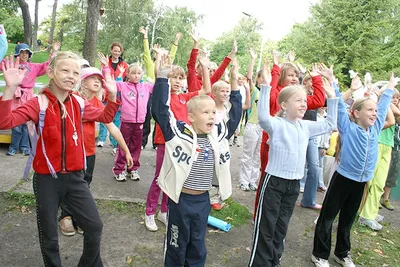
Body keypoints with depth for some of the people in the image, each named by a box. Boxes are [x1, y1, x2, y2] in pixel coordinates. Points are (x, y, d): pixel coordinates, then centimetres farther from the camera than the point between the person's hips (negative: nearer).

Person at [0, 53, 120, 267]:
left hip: (75, 176, 4)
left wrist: (112, 94, 0)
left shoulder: (79, 103, 2)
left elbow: (106, 117, 15)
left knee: (95, 226, 8)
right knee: (49, 235, 12)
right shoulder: (38, 103, -11)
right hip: (47, 179, -3)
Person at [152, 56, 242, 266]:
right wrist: (162, 77, -26)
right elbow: (159, 111, -23)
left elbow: (234, 118, 11)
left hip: (203, 200, 5)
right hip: (181, 199, -5)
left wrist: (235, 90, 6)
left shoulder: (217, 134, 1)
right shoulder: (179, 133, -16)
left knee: (198, 245, 19)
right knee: (177, 244, 13)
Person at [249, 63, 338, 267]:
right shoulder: (276, 124, -13)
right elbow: (262, 117, -35)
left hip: (294, 183, 7)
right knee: (266, 226, 2)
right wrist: (266, 86, -38)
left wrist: (332, 98, 14)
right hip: (274, 181, -6)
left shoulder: (306, 126, 8)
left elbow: (330, 125, 19)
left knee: (281, 226, 18)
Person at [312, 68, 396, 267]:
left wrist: (390, 88, 27)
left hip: (361, 181, 6)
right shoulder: (347, 128, -10)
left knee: (347, 220, 18)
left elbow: (383, 107, 17)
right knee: (327, 217, 4)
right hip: (343, 178, -6)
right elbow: (339, 106, -15)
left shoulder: (374, 129, 5)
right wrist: (332, 82, -17)